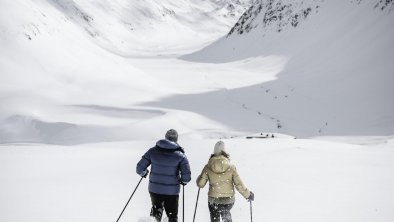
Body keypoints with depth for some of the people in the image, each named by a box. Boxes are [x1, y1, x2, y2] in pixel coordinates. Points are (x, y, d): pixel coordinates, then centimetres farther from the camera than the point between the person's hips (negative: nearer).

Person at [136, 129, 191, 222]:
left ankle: (156, 213, 0)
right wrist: (183, 181, 6)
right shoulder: (180, 155, -9)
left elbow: (139, 168, -4)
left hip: (154, 189, 2)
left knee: (157, 207, 28)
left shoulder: (153, 151, -4)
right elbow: (187, 176, -16)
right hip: (172, 191, -1)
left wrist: (143, 173, 18)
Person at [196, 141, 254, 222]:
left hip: (213, 200, -1)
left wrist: (199, 177, 18)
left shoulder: (208, 167, -11)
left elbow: (200, 184, -4)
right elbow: (239, 185, -10)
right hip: (228, 200, 1)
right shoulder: (231, 167, -12)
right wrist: (248, 194, 5)